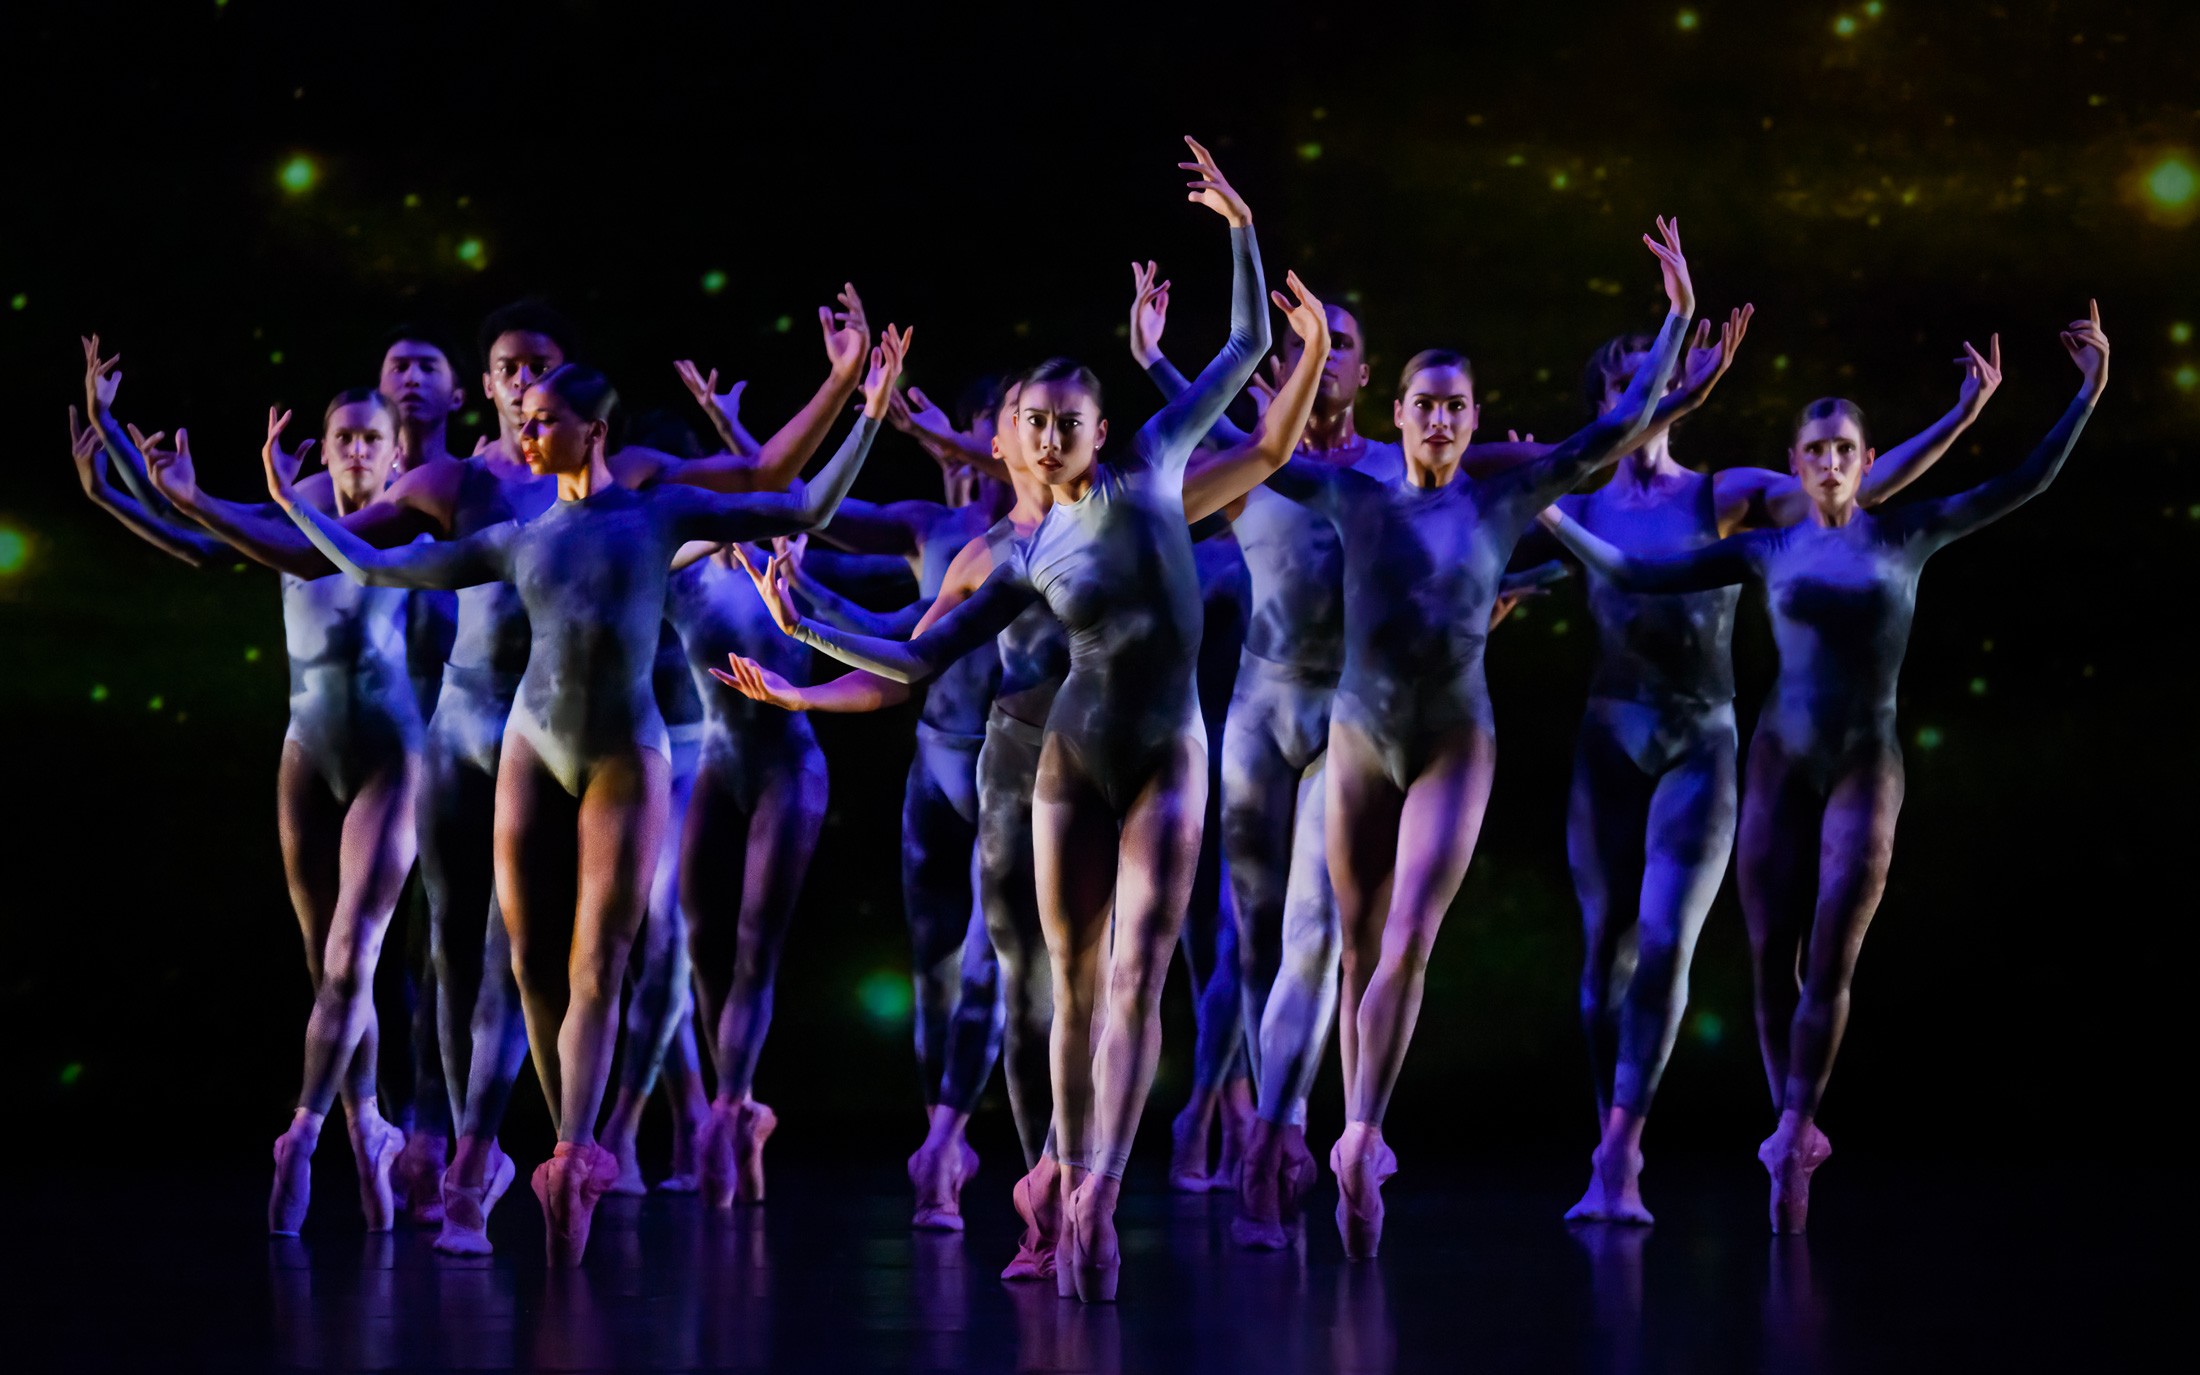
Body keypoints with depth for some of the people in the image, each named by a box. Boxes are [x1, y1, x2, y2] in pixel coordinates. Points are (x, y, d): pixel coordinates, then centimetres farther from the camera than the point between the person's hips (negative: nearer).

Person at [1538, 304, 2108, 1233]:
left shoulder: (1905, 535, 2)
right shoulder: (1769, 550, 4)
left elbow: (2025, 484, -1)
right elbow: (1636, 575, 5)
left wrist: (2087, 394, -9)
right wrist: (1548, 514, 1)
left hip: (1865, 771, -2)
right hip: (1781, 764, 2)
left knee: (1829, 964, -7)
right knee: (1773, 961, 3)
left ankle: (1790, 1140, 0)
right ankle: (1795, 1131, 18)